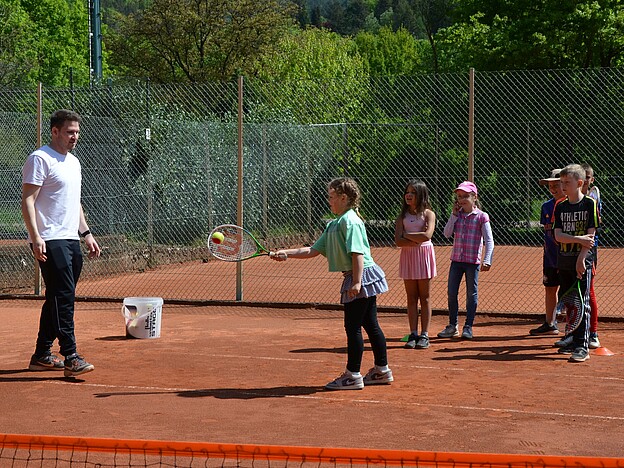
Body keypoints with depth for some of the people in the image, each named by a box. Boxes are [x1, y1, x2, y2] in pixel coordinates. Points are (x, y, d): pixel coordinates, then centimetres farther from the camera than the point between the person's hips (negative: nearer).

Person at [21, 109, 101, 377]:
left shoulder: (73, 162, 19)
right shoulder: (40, 159, -8)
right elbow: (27, 200, -13)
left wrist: (86, 234, 22)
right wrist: (35, 237, -22)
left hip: (71, 240, 9)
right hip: (50, 241, -9)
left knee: (58, 299, 10)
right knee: (64, 296, -15)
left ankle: (42, 355, 18)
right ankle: (71, 357, -16)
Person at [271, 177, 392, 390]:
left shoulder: (349, 221, -13)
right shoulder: (333, 224, 17)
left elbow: (357, 253, -20)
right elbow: (314, 250, 16)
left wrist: (356, 281, -25)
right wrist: (287, 253, 9)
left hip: (362, 276, -10)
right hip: (363, 279, 10)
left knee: (353, 327, -5)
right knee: (370, 325, 14)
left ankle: (353, 376, 1)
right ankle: (382, 371, 22)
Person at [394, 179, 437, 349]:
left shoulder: (428, 214, -1)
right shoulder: (402, 216, 7)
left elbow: (427, 235, -18)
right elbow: (399, 241, -6)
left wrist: (407, 235, -8)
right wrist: (417, 239, -15)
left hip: (424, 255, -3)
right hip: (408, 257, 3)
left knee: (424, 298, 2)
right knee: (411, 298, 4)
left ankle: (424, 335, 4)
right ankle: (413, 334, 8)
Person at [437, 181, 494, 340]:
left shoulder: (481, 216, -6)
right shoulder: (457, 215, 8)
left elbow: (489, 240, -9)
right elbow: (447, 233, -1)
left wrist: (487, 260, -19)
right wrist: (454, 215, -5)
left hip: (473, 261, -4)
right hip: (456, 260, 4)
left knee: (471, 294, 4)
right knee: (451, 293, 7)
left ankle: (468, 327, 13)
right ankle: (452, 326, 19)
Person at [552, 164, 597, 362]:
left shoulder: (590, 204, -4)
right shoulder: (560, 207, 9)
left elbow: (590, 235, -7)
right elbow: (558, 235, 0)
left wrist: (581, 259, -14)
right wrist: (579, 239, -16)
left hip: (583, 262, -5)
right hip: (564, 262, 5)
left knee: (582, 303, -8)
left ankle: (582, 346, -9)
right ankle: (572, 340, 21)